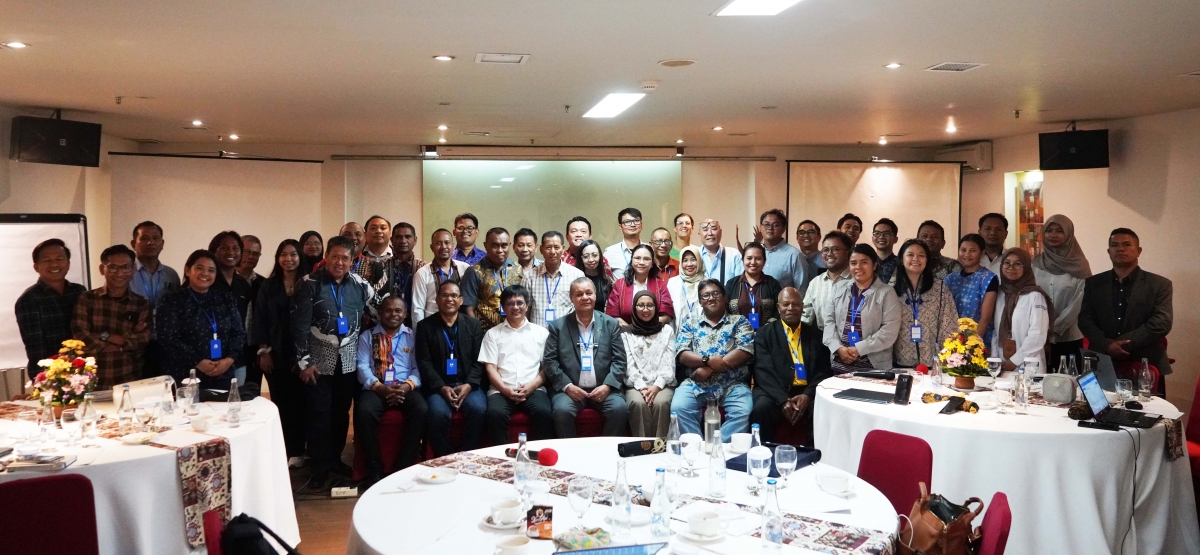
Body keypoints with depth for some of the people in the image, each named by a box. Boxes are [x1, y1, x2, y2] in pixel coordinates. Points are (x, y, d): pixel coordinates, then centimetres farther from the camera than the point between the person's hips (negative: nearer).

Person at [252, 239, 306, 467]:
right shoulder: (268, 286, 6)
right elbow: (259, 320, 4)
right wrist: (263, 351, -4)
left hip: (300, 353, -1)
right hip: (275, 354, 1)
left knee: (298, 402, 1)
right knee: (280, 402, 3)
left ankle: (297, 450, 10)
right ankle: (282, 450, 11)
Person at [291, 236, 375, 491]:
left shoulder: (360, 285, 3)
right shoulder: (310, 284, -6)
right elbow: (300, 325, -8)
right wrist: (304, 360, -11)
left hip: (349, 361, 3)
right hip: (319, 361, -3)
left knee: (341, 413, 12)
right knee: (320, 415, -1)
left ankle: (335, 459, 28)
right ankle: (320, 471, 8)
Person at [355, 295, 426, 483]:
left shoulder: (412, 336, 15)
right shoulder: (367, 336, 14)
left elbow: (418, 367, 4)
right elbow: (363, 366, 2)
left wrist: (407, 386, -16)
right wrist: (379, 387, -15)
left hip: (406, 388, 0)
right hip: (376, 388, 0)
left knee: (421, 410, -31)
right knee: (364, 412, -33)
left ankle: (404, 468, -21)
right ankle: (375, 471, -19)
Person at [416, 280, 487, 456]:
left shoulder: (473, 325, 12)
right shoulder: (425, 326, 7)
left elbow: (479, 360, 6)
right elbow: (424, 362, 0)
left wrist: (469, 385, -11)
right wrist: (442, 387, -14)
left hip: (468, 385, 1)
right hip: (438, 387, -1)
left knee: (478, 409, -30)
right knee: (438, 413, -32)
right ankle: (444, 459, -12)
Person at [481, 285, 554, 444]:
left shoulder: (541, 332, 16)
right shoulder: (492, 333, 15)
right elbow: (490, 367, 7)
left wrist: (532, 386, -8)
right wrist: (505, 389, -11)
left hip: (533, 389, 0)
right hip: (501, 390, 0)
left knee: (543, 412, -31)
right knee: (495, 413, -32)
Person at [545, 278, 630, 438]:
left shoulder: (611, 324, 11)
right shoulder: (557, 326, 8)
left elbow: (619, 360, 5)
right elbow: (549, 361, 2)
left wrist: (607, 385, -11)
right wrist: (567, 386, -11)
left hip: (603, 388, 1)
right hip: (570, 389, -1)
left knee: (620, 408, -26)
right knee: (562, 410, -31)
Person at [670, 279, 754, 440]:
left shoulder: (739, 321, 14)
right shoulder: (690, 325, 18)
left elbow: (746, 351, -3)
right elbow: (681, 354, 4)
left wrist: (709, 369, -11)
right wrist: (708, 360, -17)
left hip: (732, 385, -1)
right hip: (695, 384, 1)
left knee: (743, 412, -30)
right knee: (678, 408, -28)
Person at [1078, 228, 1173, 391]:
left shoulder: (1159, 284, 3)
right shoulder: (1093, 283, 11)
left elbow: (1162, 323, -8)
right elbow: (1085, 319, 3)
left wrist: (1124, 343, -16)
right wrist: (1107, 345, -15)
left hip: (1146, 366, -1)